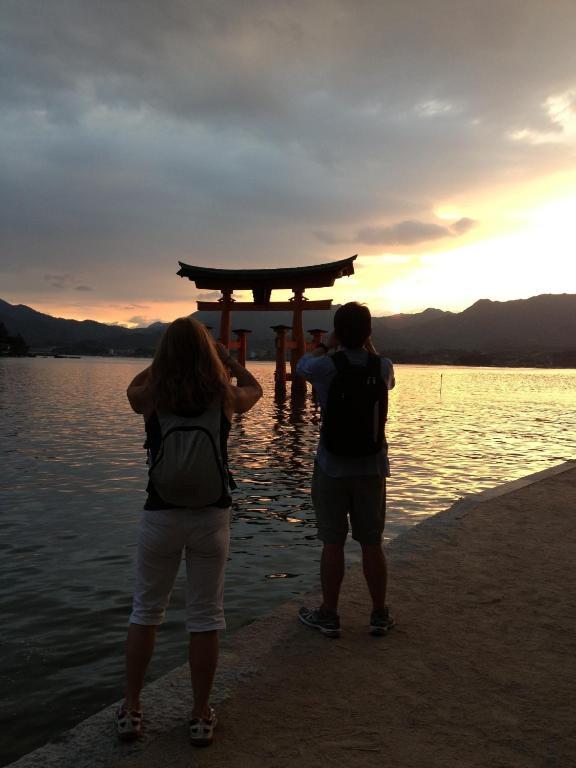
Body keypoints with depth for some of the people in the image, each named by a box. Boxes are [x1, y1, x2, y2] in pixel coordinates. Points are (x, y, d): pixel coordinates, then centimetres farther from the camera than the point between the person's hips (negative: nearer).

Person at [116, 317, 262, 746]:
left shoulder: (151, 398, -7)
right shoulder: (225, 398, -7)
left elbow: (135, 385, 19)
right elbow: (254, 388, 17)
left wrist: (168, 356, 22)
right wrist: (224, 354, 25)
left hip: (161, 516, 0)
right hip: (211, 517, 0)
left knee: (145, 612, 16)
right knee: (205, 617, 10)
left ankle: (131, 711, 26)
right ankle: (201, 717, 21)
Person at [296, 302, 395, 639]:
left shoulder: (327, 366, -12)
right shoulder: (383, 367, -4)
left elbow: (302, 363, 12)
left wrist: (328, 345, 24)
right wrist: (369, 346, 19)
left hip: (332, 468, -2)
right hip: (372, 468, 3)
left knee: (333, 543, 5)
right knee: (372, 543, 10)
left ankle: (329, 615, 16)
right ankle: (380, 615, 21)